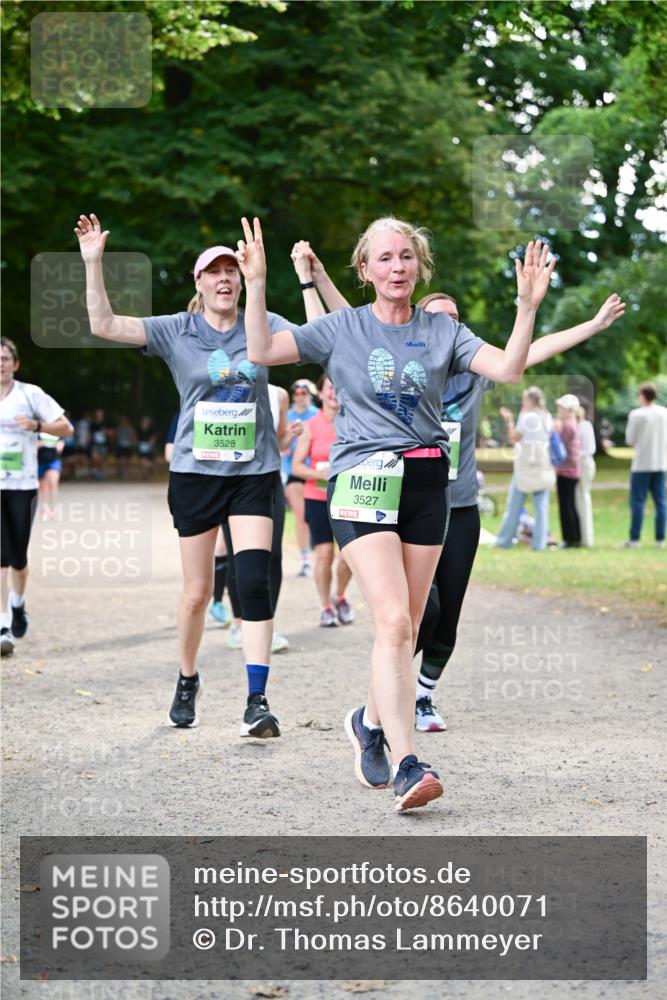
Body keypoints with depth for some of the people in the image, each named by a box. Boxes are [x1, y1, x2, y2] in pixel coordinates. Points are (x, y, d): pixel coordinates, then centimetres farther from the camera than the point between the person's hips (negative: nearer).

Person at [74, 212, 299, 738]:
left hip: (254, 472, 0)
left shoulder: (262, 326, 3)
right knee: (198, 592, 7)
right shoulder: (175, 332, 0)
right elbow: (104, 324, -7)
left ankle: (257, 702, -13)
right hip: (195, 472, 0)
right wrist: (93, 262, -15)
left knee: (255, 583, -14)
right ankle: (188, 681, 31)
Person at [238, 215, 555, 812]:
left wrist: (530, 304, -17)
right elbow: (262, 352, -2)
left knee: (408, 628, 8)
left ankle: (371, 721, 35)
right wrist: (256, 284, -12)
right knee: (393, 620, -18)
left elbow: (507, 369, -5)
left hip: (426, 482, 4)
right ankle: (407, 767, -22)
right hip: (363, 480, -3)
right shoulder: (343, 329, 4)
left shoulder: (443, 331, 9)